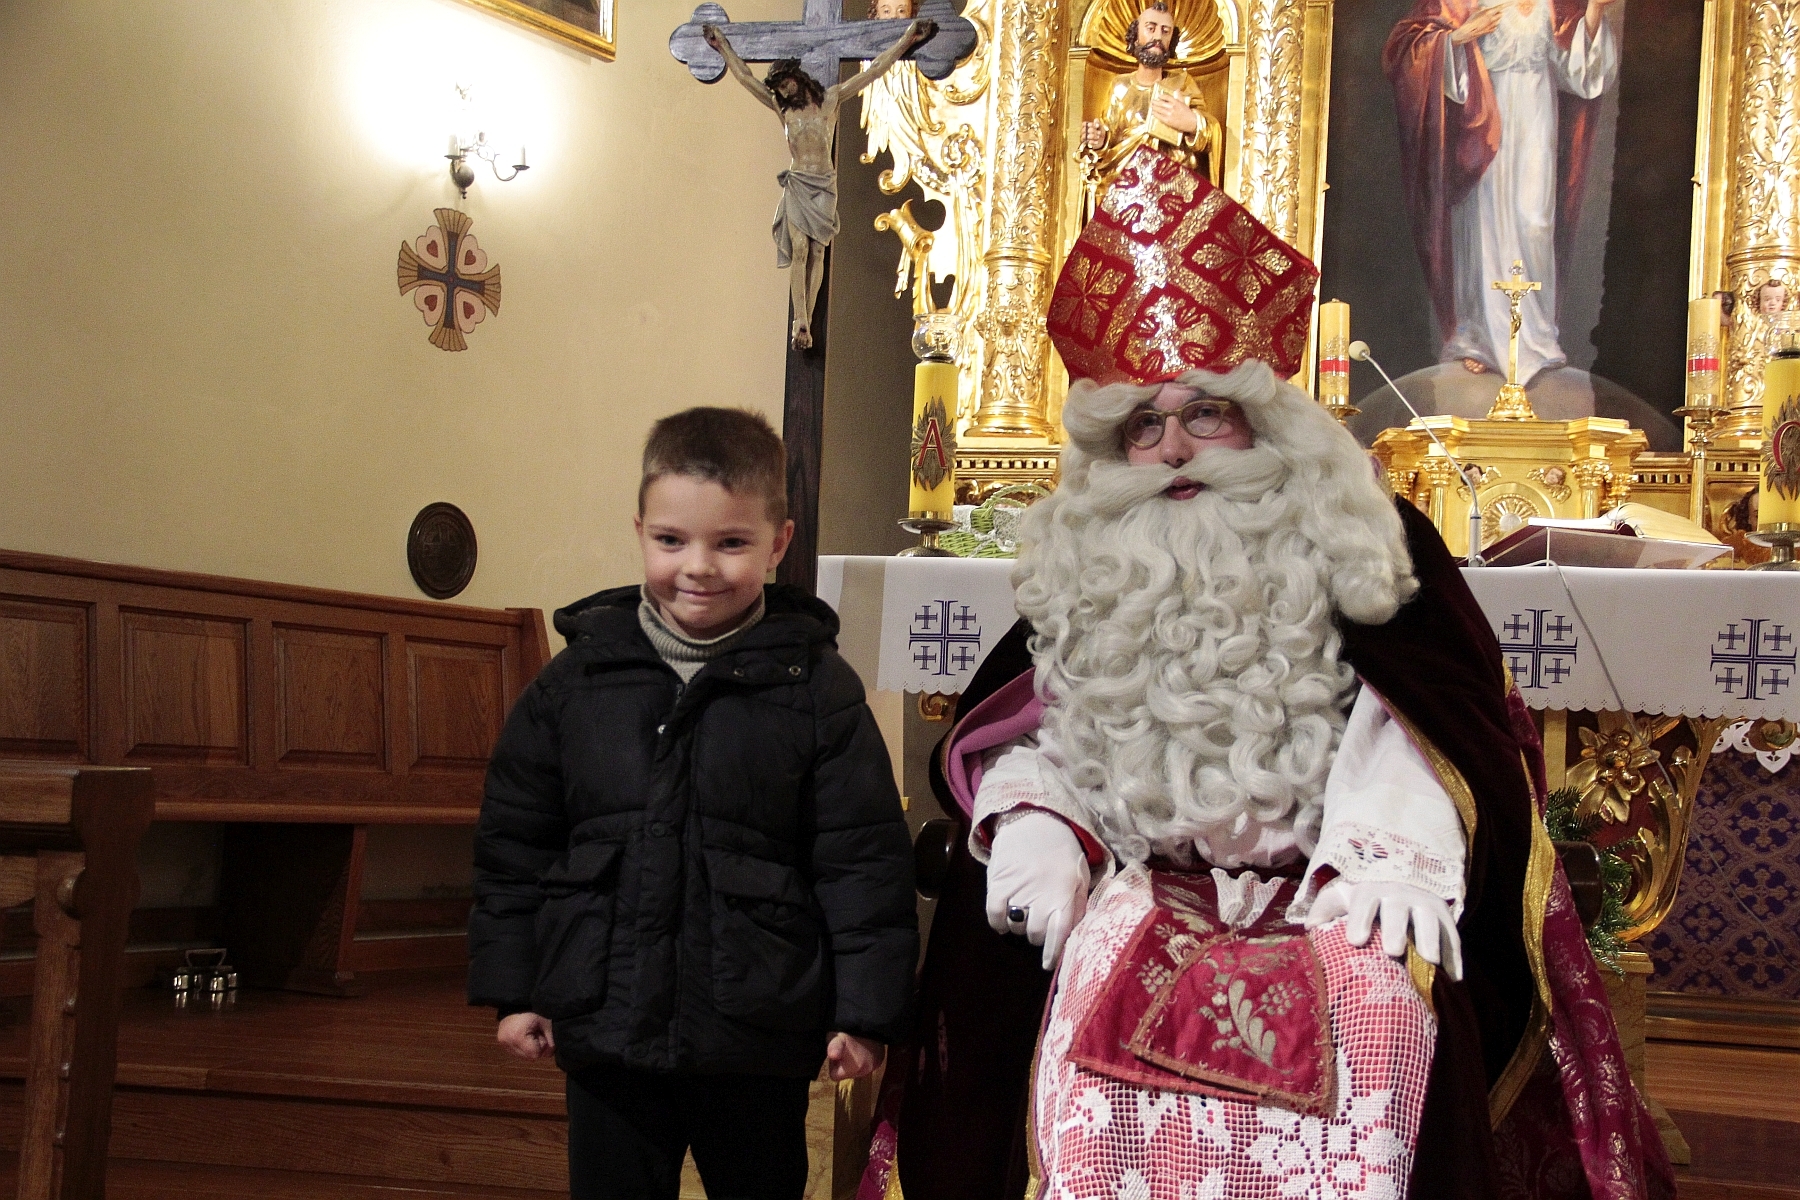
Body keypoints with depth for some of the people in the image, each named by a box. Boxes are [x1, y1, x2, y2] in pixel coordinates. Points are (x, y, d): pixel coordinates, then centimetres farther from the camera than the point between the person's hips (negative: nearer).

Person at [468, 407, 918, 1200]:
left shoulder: (815, 688, -6)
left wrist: (865, 1012, -6)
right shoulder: (577, 680, 1)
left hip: (758, 1044, -1)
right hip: (606, 1030, 2)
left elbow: (863, 860, -5)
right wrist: (513, 990, 6)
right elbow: (514, 843, 7)